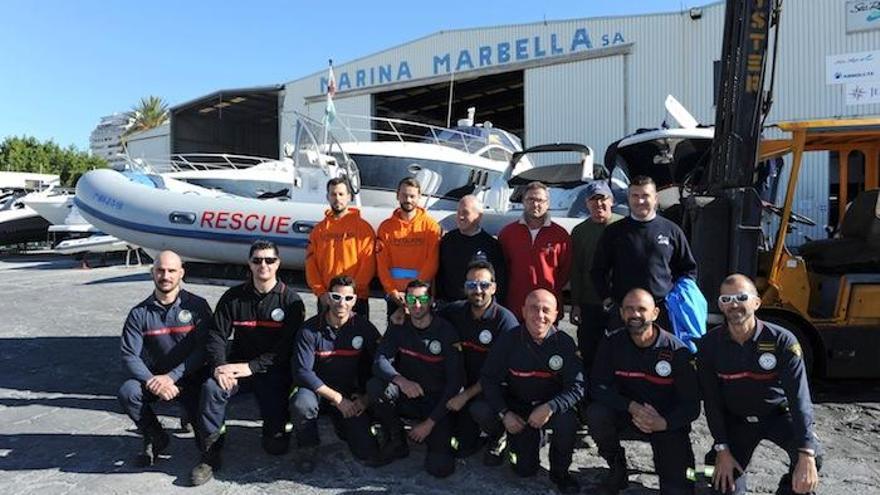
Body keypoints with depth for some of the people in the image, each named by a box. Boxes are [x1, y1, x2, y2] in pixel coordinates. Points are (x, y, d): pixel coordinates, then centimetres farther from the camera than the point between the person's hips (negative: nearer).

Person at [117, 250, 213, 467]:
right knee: (127, 392, -29)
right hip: (152, 377, 2)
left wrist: (172, 377, -22)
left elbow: (203, 350, -12)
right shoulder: (139, 313, 0)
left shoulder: (197, 306, -6)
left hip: (189, 378, -2)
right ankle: (155, 438, 0)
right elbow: (129, 356, -7)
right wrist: (152, 381, -24)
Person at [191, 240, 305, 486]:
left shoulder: (290, 300, -4)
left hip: (274, 370, -2)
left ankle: (273, 433, 28)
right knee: (211, 388, -30)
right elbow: (217, 335, 1)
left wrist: (251, 367, -21)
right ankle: (210, 453, -12)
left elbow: (287, 346, -12)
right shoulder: (233, 297, 5)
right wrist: (219, 366, -19)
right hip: (238, 365, 3)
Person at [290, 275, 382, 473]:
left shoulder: (364, 328, -5)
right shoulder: (310, 329, -11)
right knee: (302, 403, -36)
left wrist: (366, 398, -14)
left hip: (352, 396, 1)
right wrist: (337, 398, -21)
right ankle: (307, 447, -4)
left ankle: (343, 425, 22)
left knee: (367, 451, -12)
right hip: (317, 391, -1)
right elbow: (302, 371, -18)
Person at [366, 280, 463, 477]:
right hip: (406, 399, 3)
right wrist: (400, 380, -36)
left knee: (440, 466, -19)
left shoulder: (446, 331, -11)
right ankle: (397, 443, -5)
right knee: (375, 386, -27)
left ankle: (436, 433, 16)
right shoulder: (398, 328, -1)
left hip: (437, 403, -3)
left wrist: (430, 422, -17)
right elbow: (380, 361, -14)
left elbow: (454, 382, -12)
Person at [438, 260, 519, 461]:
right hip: (467, 383, 4)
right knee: (462, 448, -4)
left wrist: (466, 395, -19)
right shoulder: (455, 311, 0)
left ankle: (498, 438, -1)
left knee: (479, 407, -34)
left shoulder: (505, 319, -16)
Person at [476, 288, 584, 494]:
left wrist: (550, 407, -35)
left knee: (568, 420, -32)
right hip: (516, 405, 1)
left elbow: (576, 387, -18)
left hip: (551, 406, 0)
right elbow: (489, 379, -9)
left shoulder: (564, 343, -14)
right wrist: (504, 413, -22)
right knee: (480, 411, -24)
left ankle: (559, 471, -1)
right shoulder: (508, 340, -12)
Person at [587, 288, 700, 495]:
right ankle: (617, 468, 0)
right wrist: (632, 406, -29)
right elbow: (598, 386, -14)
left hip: (667, 420, -2)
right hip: (625, 411, 2)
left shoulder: (676, 351, -17)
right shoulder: (612, 343, -11)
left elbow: (691, 405, -14)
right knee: (595, 414, -29)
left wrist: (663, 423, -32)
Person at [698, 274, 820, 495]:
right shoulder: (710, 344, -15)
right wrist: (722, 450, -13)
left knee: (810, 455, -29)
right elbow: (711, 400, -10)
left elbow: (799, 397, -28)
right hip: (735, 419, 1)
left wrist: (806, 456, -37)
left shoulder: (782, 341, -22)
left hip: (777, 414, -1)